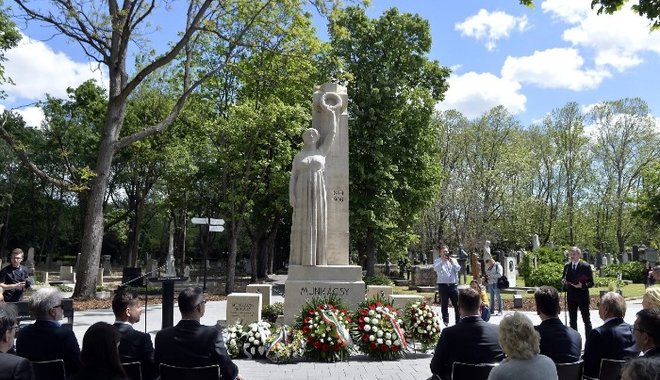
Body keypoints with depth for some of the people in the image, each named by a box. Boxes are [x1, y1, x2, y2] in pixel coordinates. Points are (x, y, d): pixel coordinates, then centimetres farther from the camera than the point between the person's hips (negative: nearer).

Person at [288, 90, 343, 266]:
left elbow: (332, 132, 15)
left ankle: (316, 259, 1)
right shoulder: (298, 156, 12)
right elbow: (293, 177, 7)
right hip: (302, 192, 0)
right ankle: (301, 259, 0)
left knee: (317, 224, -2)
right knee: (302, 224, -3)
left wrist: (332, 114, 26)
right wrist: (291, 194, -6)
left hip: (318, 192, 1)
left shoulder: (321, 152, 13)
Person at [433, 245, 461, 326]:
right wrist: (442, 260, -15)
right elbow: (436, 269, -14)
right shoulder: (437, 261, 4)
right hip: (443, 285, -2)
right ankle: (445, 321, 11)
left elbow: (458, 269, 0)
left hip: (453, 284, 2)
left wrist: (452, 263, -16)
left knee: (457, 304, 4)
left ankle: (459, 321, 13)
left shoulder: (453, 260, 13)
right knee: (444, 304, 3)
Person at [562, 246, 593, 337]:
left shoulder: (586, 266, -7)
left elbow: (591, 282, -6)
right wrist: (563, 281, -6)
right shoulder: (567, 266, 7)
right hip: (571, 296, 5)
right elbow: (564, 279, 17)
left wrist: (582, 286, -23)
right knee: (572, 320, 11)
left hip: (582, 296, -4)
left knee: (586, 320, 5)